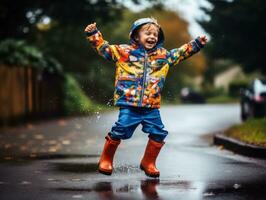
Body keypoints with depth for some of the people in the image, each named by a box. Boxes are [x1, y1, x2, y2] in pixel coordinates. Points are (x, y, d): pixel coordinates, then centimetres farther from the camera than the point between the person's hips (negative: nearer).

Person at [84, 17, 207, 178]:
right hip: (129, 105, -4)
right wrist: (94, 34, -4)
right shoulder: (124, 51, 4)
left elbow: (181, 53, 24)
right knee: (120, 131, -10)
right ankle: (106, 159, 11)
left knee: (159, 133, 0)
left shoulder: (163, 55, 15)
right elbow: (104, 48, 6)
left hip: (152, 107, 4)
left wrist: (197, 44, 20)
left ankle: (149, 162, 18)